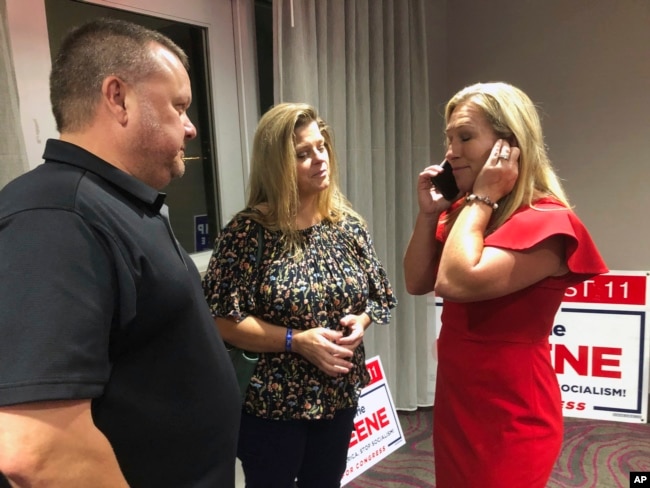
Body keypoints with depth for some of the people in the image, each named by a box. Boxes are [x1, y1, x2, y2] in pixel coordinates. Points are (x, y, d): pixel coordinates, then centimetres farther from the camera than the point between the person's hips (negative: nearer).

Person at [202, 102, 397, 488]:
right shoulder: (248, 232, -16)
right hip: (270, 403, -5)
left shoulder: (348, 224, 0)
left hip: (338, 397, 5)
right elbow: (222, 321, -17)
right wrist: (297, 341, -22)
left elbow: (379, 294, 9)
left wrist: (360, 321, -11)